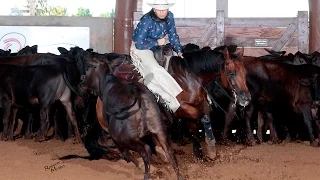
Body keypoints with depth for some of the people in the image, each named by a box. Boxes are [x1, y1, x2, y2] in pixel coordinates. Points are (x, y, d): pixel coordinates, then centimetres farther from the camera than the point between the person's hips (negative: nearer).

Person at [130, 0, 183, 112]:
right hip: (140, 48, -9)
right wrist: (157, 42, -20)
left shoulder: (169, 17, -10)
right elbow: (139, 44, -26)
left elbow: (173, 35, 2)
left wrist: (179, 51, -9)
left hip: (156, 47, 9)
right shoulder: (147, 21, -29)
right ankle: (175, 105, -34)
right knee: (156, 72, -28)